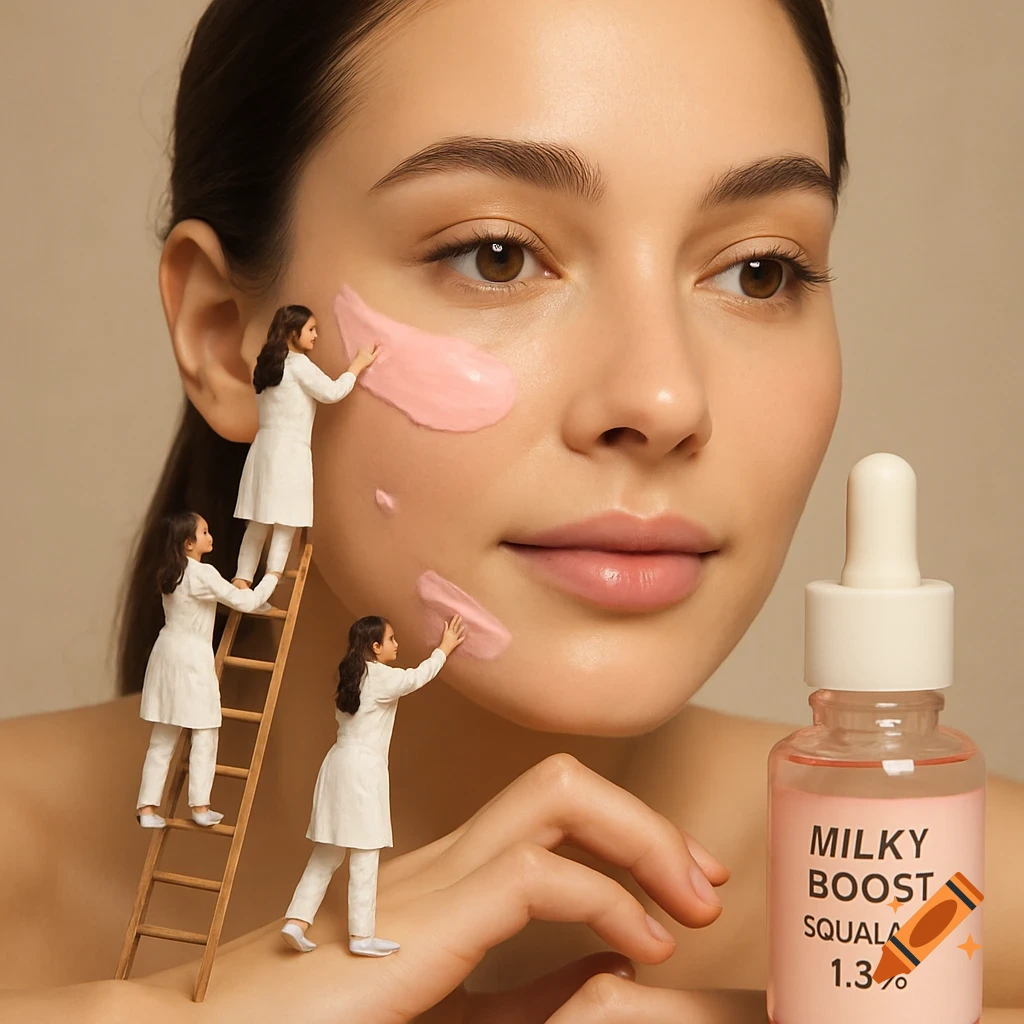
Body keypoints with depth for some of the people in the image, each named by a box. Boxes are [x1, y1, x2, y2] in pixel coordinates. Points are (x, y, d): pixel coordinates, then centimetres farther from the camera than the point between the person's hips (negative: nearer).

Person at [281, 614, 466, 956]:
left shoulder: (352, 675, 13)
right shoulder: (381, 677, -11)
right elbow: (418, 677, 2)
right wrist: (445, 648, 18)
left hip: (340, 761, 9)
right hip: (363, 767, -9)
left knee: (327, 854, 11)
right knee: (365, 857, -3)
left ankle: (296, 922, 5)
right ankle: (361, 936, 0)